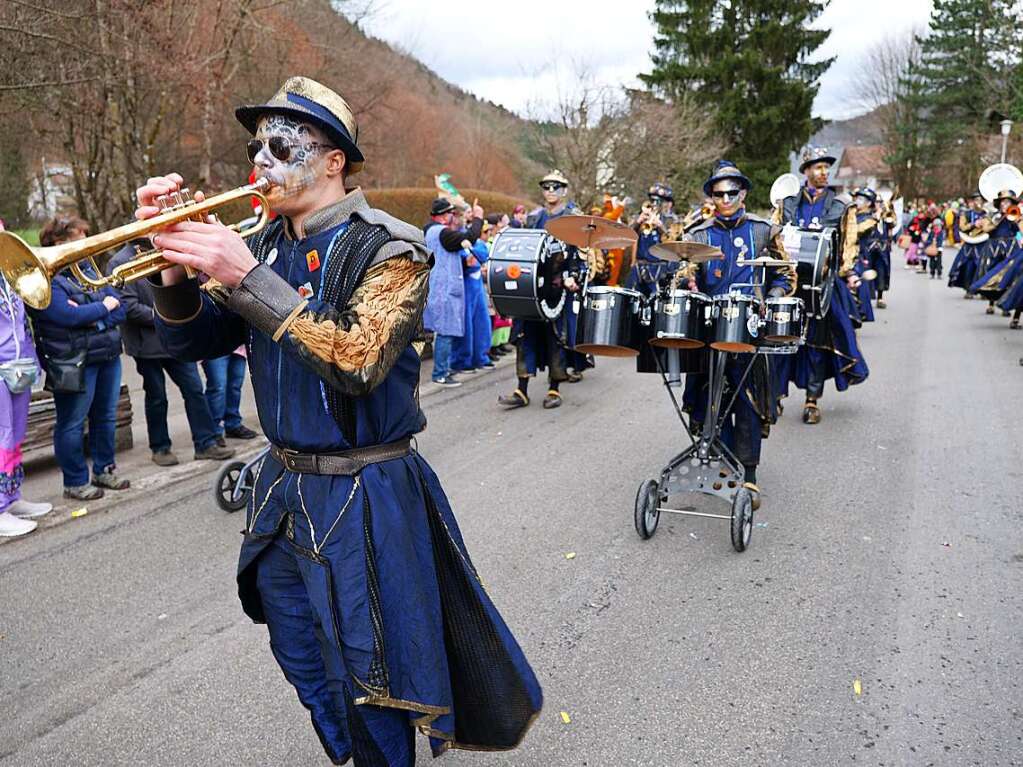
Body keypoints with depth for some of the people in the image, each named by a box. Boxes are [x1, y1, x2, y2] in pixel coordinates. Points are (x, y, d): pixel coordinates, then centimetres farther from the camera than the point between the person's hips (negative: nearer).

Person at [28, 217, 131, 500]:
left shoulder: (87, 269, 13)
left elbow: (119, 310, 5)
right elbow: (70, 317, -23)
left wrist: (88, 315, -13)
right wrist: (103, 307, -8)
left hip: (108, 355, 7)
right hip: (75, 363, -7)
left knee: (106, 416, 15)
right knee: (72, 424, 3)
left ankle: (104, 469, 30)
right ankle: (75, 482, 13)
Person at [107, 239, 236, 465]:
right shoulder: (120, 262, -9)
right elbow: (128, 305, -17)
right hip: (147, 343, -5)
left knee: (194, 389, 3)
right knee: (156, 398, 7)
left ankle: (205, 444, 10)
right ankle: (160, 448, 22)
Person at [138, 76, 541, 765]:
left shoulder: (388, 249, -14)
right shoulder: (265, 245, 5)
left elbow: (359, 362, -28)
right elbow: (193, 341, 3)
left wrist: (247, 278, -29)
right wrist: (175, 263, -14)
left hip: (367, 494, -7)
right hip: (284, 486, 7)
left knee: (367, 675, 8)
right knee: (304, 660, 22)